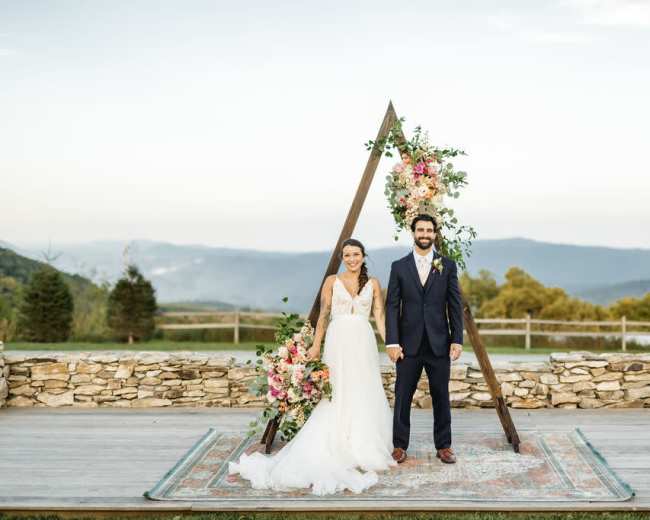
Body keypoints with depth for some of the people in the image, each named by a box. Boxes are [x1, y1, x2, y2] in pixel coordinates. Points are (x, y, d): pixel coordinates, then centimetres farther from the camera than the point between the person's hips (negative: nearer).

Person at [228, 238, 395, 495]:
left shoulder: (373, 284, 9)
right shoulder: (332, 281, 5)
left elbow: (380, 317, 6)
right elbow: (323, 314, 3)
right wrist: (316, 345, -4)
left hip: (363, 344, 2)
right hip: (338, 342, -2)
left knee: (365, 395, 3)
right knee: (337, 395, -1)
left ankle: (364, 449, 14)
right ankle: (338, 448, 5)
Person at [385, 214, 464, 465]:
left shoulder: (447, 265, 5)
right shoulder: (399, 266, 4)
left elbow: (455, 305, 4)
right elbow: (392, 306, 1)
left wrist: (457, 340, -3)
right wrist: (392, 342, -7)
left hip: (439, 343, 0)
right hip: (409, 344, 0)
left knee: (441, 396, 6)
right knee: (402, 396, 4)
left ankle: (444, 446, 17)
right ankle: (400, 446, 14)